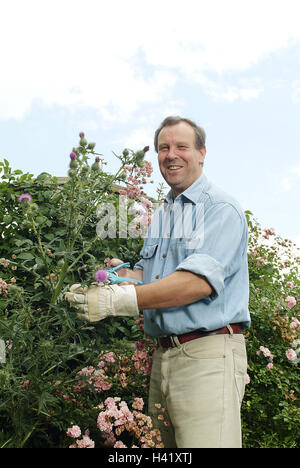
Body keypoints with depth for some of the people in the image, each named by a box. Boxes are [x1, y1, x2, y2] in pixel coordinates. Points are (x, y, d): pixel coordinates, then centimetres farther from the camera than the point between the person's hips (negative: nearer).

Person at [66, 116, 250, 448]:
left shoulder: (221, 208, -7)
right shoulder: (161, 214, 21)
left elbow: (200, 281, -20)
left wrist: (119, 300, -22)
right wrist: (121, 275, -5)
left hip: (207, 355, -7)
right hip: (163, 355, 7)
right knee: (166, 442, 13)